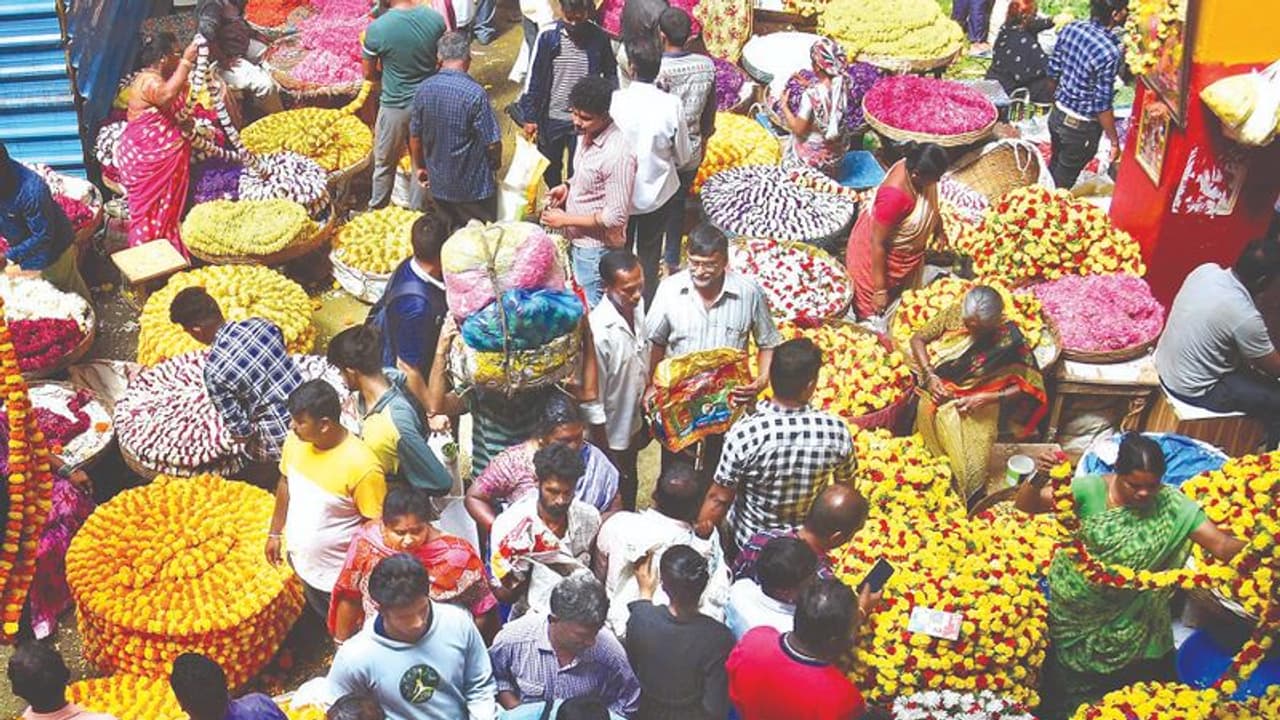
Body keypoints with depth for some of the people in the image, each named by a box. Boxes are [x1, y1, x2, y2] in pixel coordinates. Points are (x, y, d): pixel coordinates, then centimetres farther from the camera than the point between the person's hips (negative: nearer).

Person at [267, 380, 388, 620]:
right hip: (301, 562, 6)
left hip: (339, 576, -6)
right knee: (323, 625, 30)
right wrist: (275, 532, 13)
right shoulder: (295, 441, -13)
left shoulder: (361, 465, -33)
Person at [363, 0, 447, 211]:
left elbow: (369, 74, -8)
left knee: (385, 164, 18)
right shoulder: (436, 19, -12)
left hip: (394, 107, -3)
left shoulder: (376, 29, -21)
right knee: (422, 163, 18)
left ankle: (376, 211, 34)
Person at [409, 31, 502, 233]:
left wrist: (419, 167, 19)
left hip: (438, 184, 5)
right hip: (474, 186, -5)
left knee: (452, 234, 21)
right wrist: (495, 163, 4)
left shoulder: (423, 90, -7)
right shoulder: (475, 94, -22)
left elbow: (415, 136, 3)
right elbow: (492, 142, -17)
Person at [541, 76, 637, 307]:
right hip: (578, 240, 9)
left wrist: (566, 220, -20)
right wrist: (568, 186, -2)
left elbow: (616, 217, -26)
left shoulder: (617, 154, -29)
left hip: (596, 248, -9)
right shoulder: (586, 134, -2)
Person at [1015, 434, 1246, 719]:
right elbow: (1024, 506, -21)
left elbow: (1222, 545, -21)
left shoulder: (1172, 505, -16)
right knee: (1062, 689, 18)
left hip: (1127, 624, 1)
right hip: (1073, 613, -1)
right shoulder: (1089, 489, -20)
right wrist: (1039, 477, -41)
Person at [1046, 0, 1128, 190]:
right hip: (1080, 126, -6)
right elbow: (1102, 105, -23)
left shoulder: (1070, 28, -9)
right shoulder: (1110, 53, -28)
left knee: (1055, 164, 28)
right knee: (1063, 181, 15)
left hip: (1057, 114, 6)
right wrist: (1114, 141, -11)